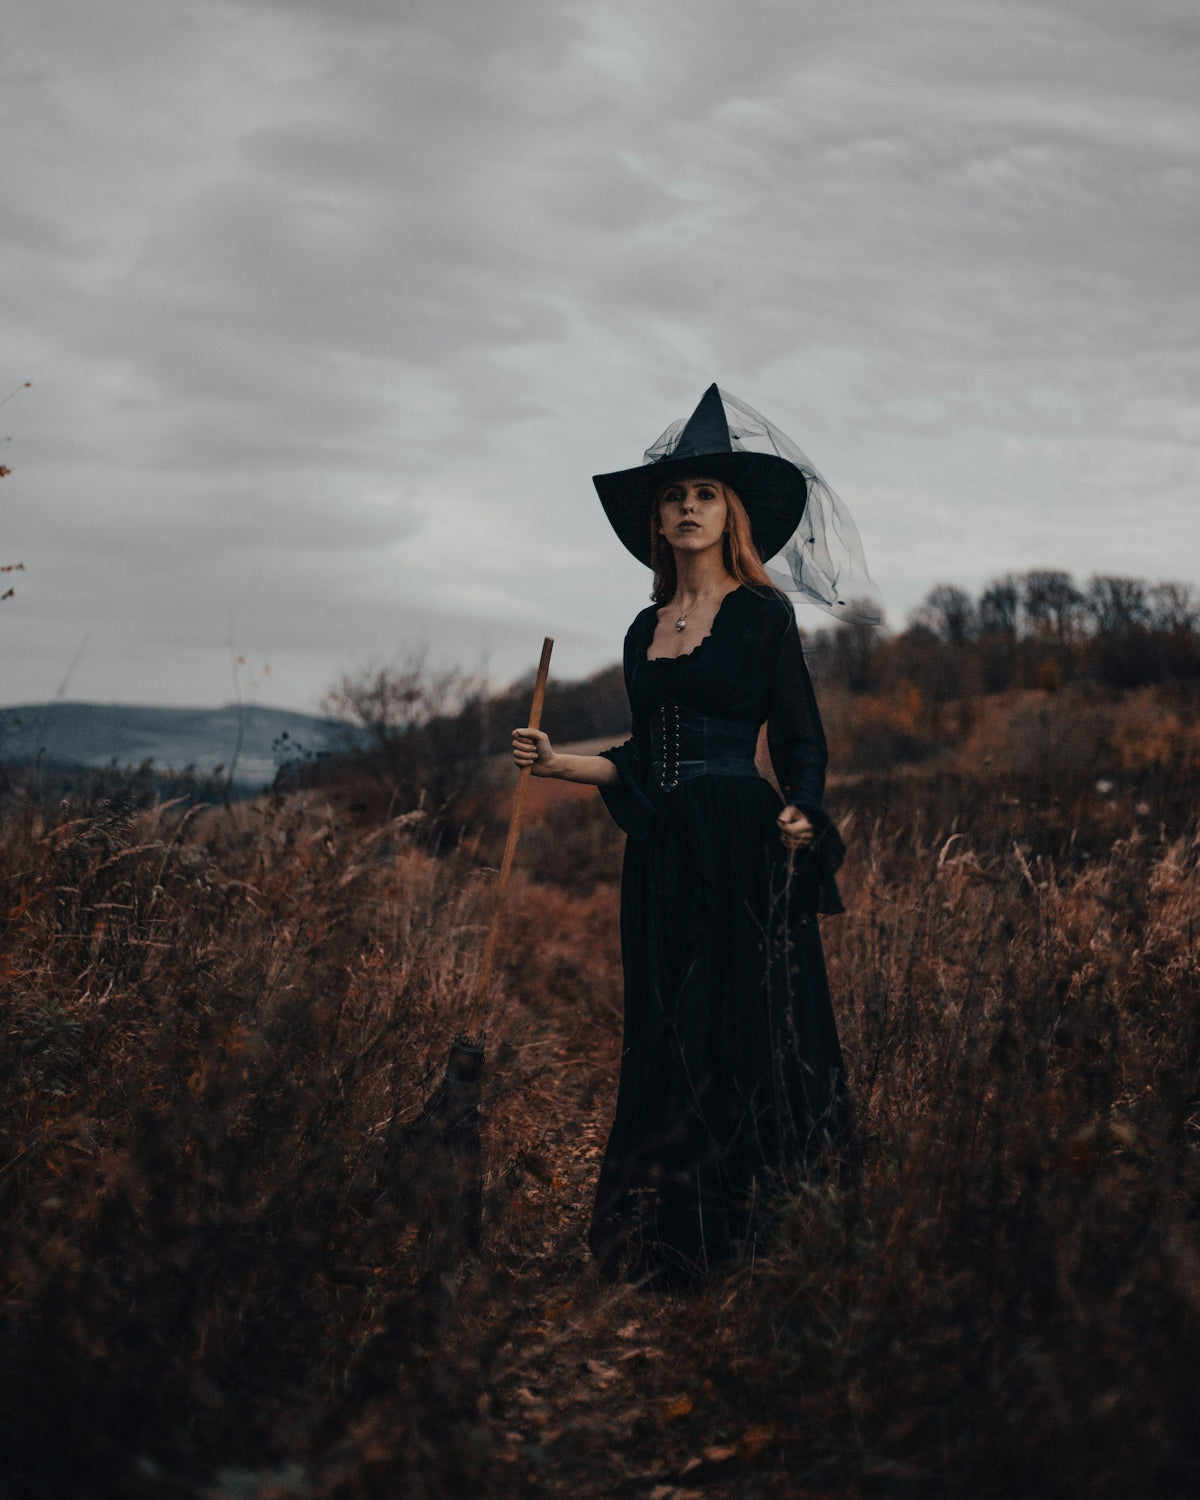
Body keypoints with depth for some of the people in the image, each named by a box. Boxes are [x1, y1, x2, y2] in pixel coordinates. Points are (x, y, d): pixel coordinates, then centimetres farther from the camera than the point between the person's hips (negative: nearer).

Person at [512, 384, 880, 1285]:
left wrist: (800, 813, -22)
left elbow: (802, 742, -4)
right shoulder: (646, 631, 15)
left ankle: (742, 1235, 3)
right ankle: (665, 1243, 18)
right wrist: (557, 762, 9)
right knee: (664, 1040, 8)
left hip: (741, 849, -6)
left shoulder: (764, 613, -1)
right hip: (661, 856, 6)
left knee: (739, 1030, -7)